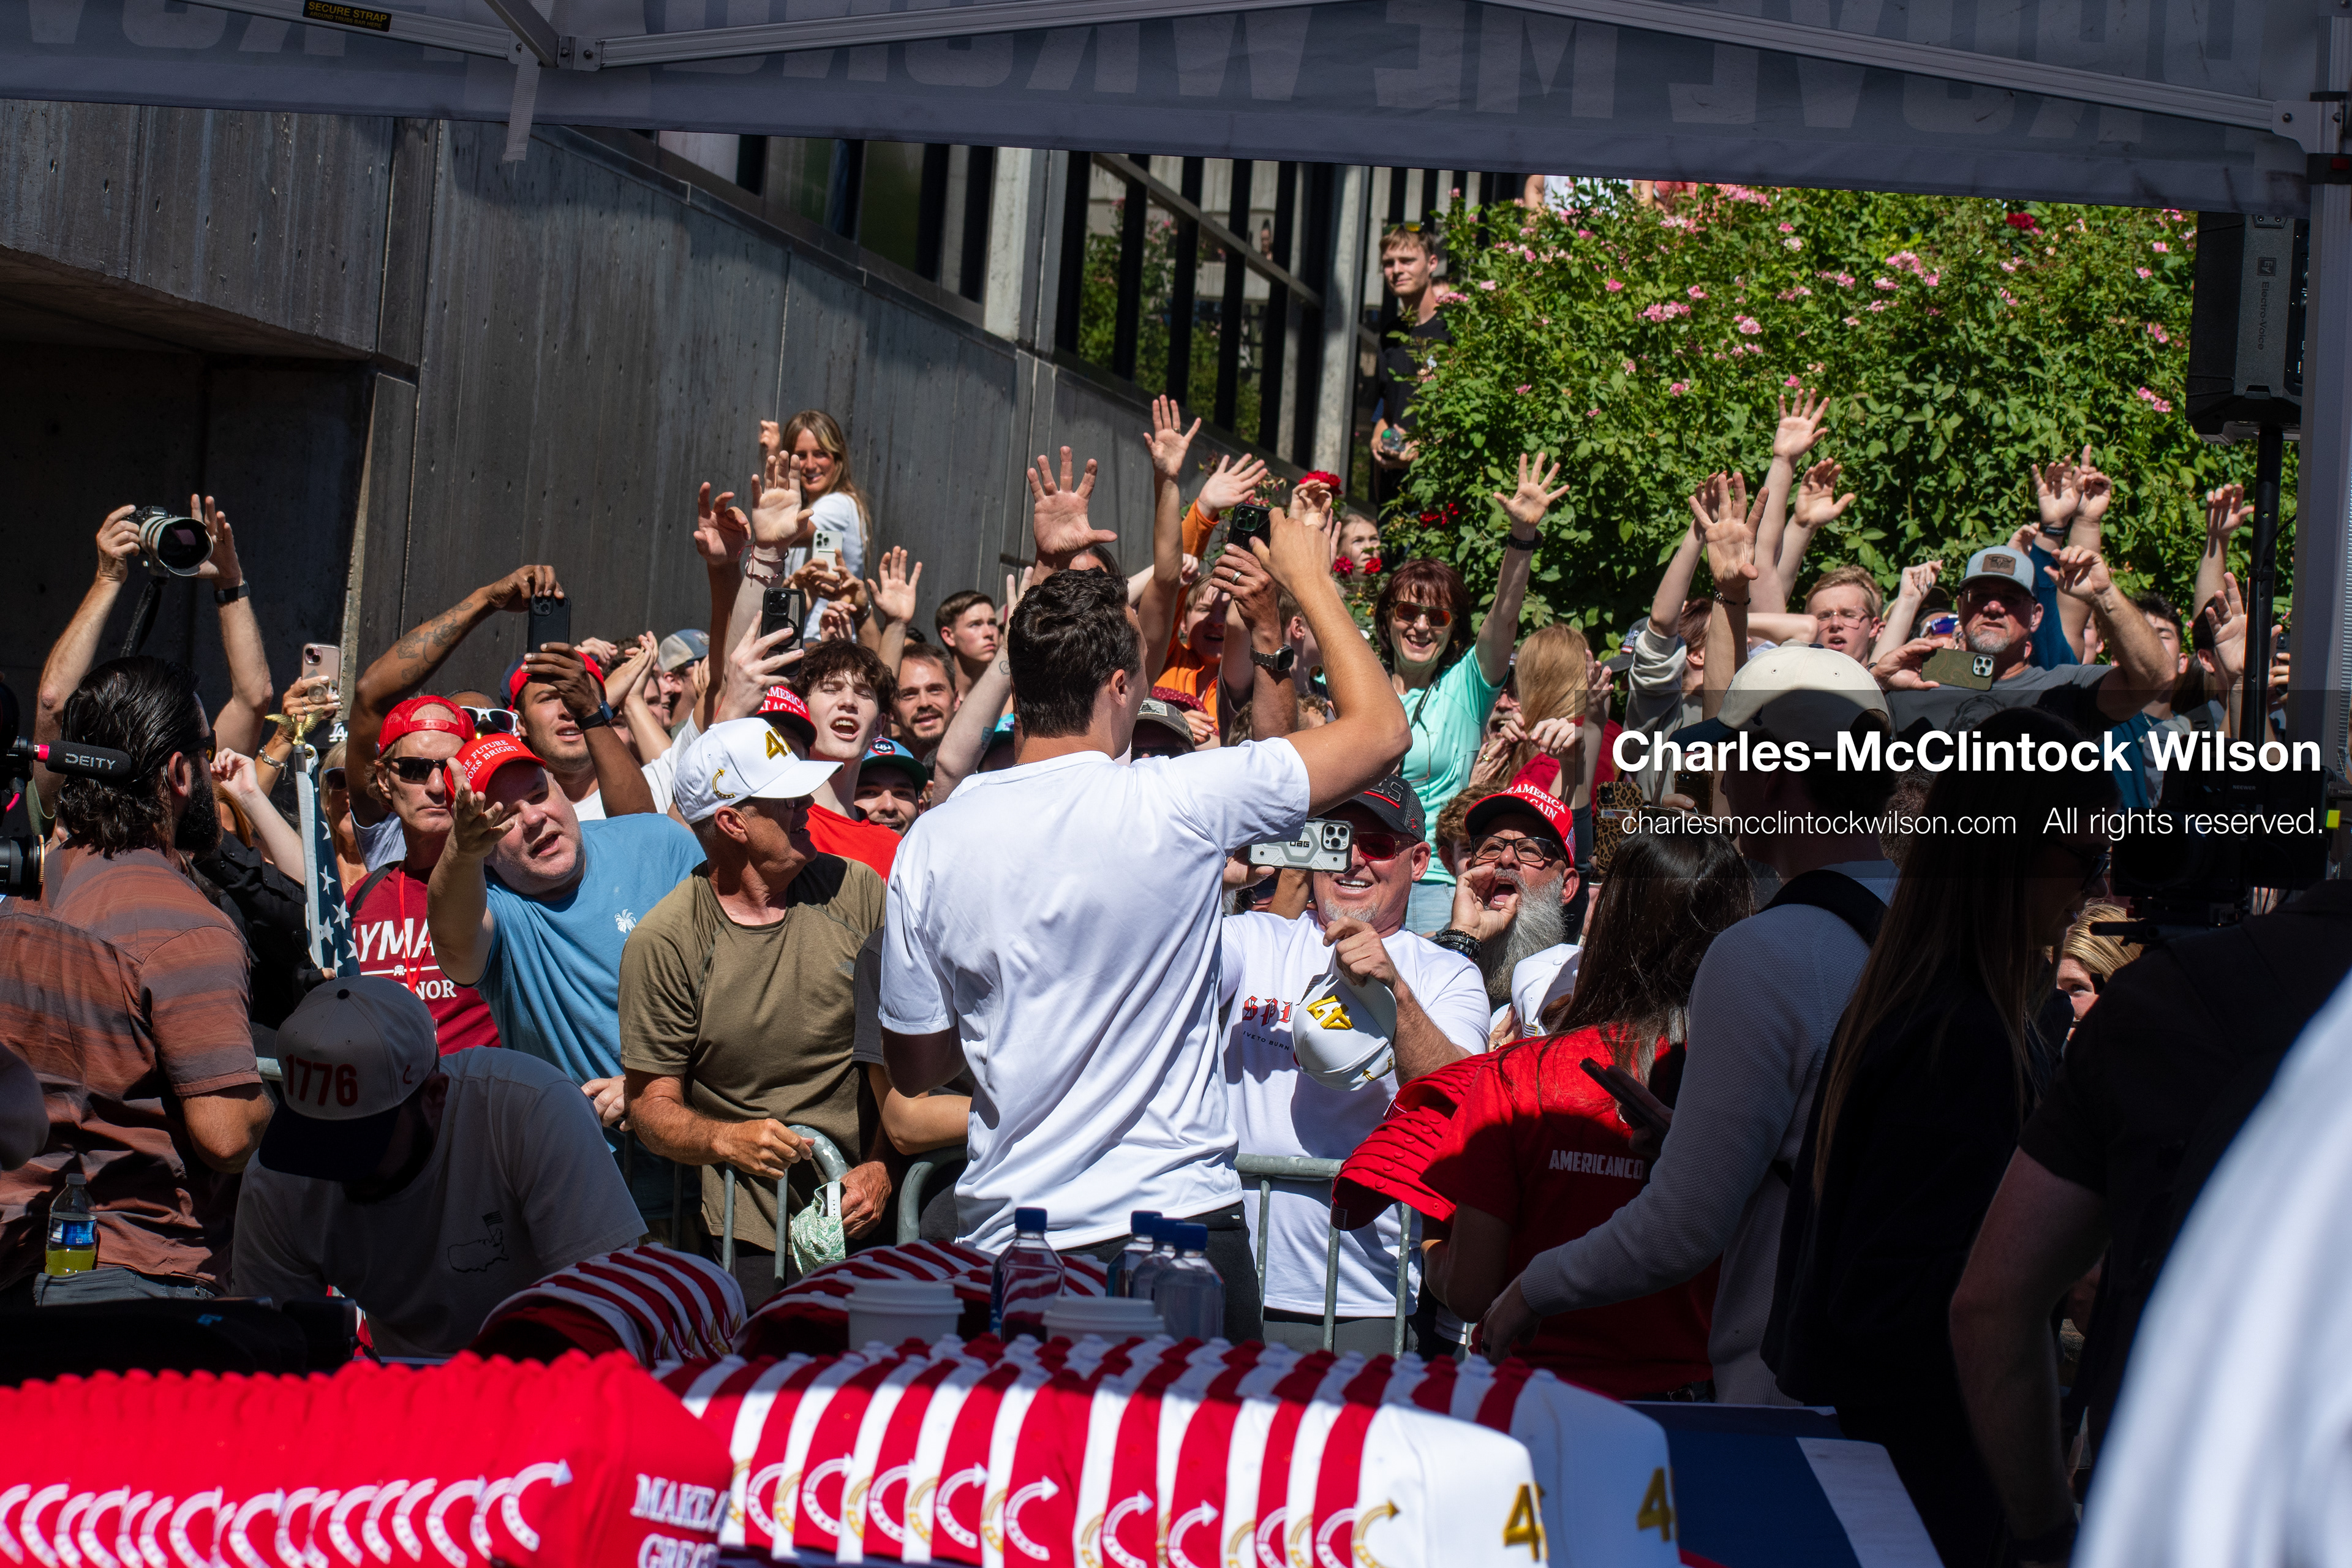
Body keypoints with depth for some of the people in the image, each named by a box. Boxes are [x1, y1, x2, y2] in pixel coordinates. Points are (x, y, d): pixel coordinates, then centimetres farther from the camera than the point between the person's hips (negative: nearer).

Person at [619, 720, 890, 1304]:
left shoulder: (856, 893, 4)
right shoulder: (663, 942, -4)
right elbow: (653, 1105, 1)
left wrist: (883, 1168, -6)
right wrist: (725, 1140, -19)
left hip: (875, 1215, 2)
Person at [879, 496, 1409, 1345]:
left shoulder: (929, 845, -3)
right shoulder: (1178, 806, -12)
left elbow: (913, 1071, 7)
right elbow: (1380, 728, 0)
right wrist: (1309, 582, 12)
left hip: (1007, 1235, 3)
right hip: (1181, 1219, -3)